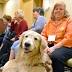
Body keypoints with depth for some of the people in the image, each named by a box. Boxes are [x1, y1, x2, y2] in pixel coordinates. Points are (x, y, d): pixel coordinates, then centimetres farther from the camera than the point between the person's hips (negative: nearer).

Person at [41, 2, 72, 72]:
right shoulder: (50, 22, 16)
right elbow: (43, 35, 14)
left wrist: (54, 47, -21)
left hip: (65, 47, -4)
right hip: (50, 46, 5)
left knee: (55, 56, -35)